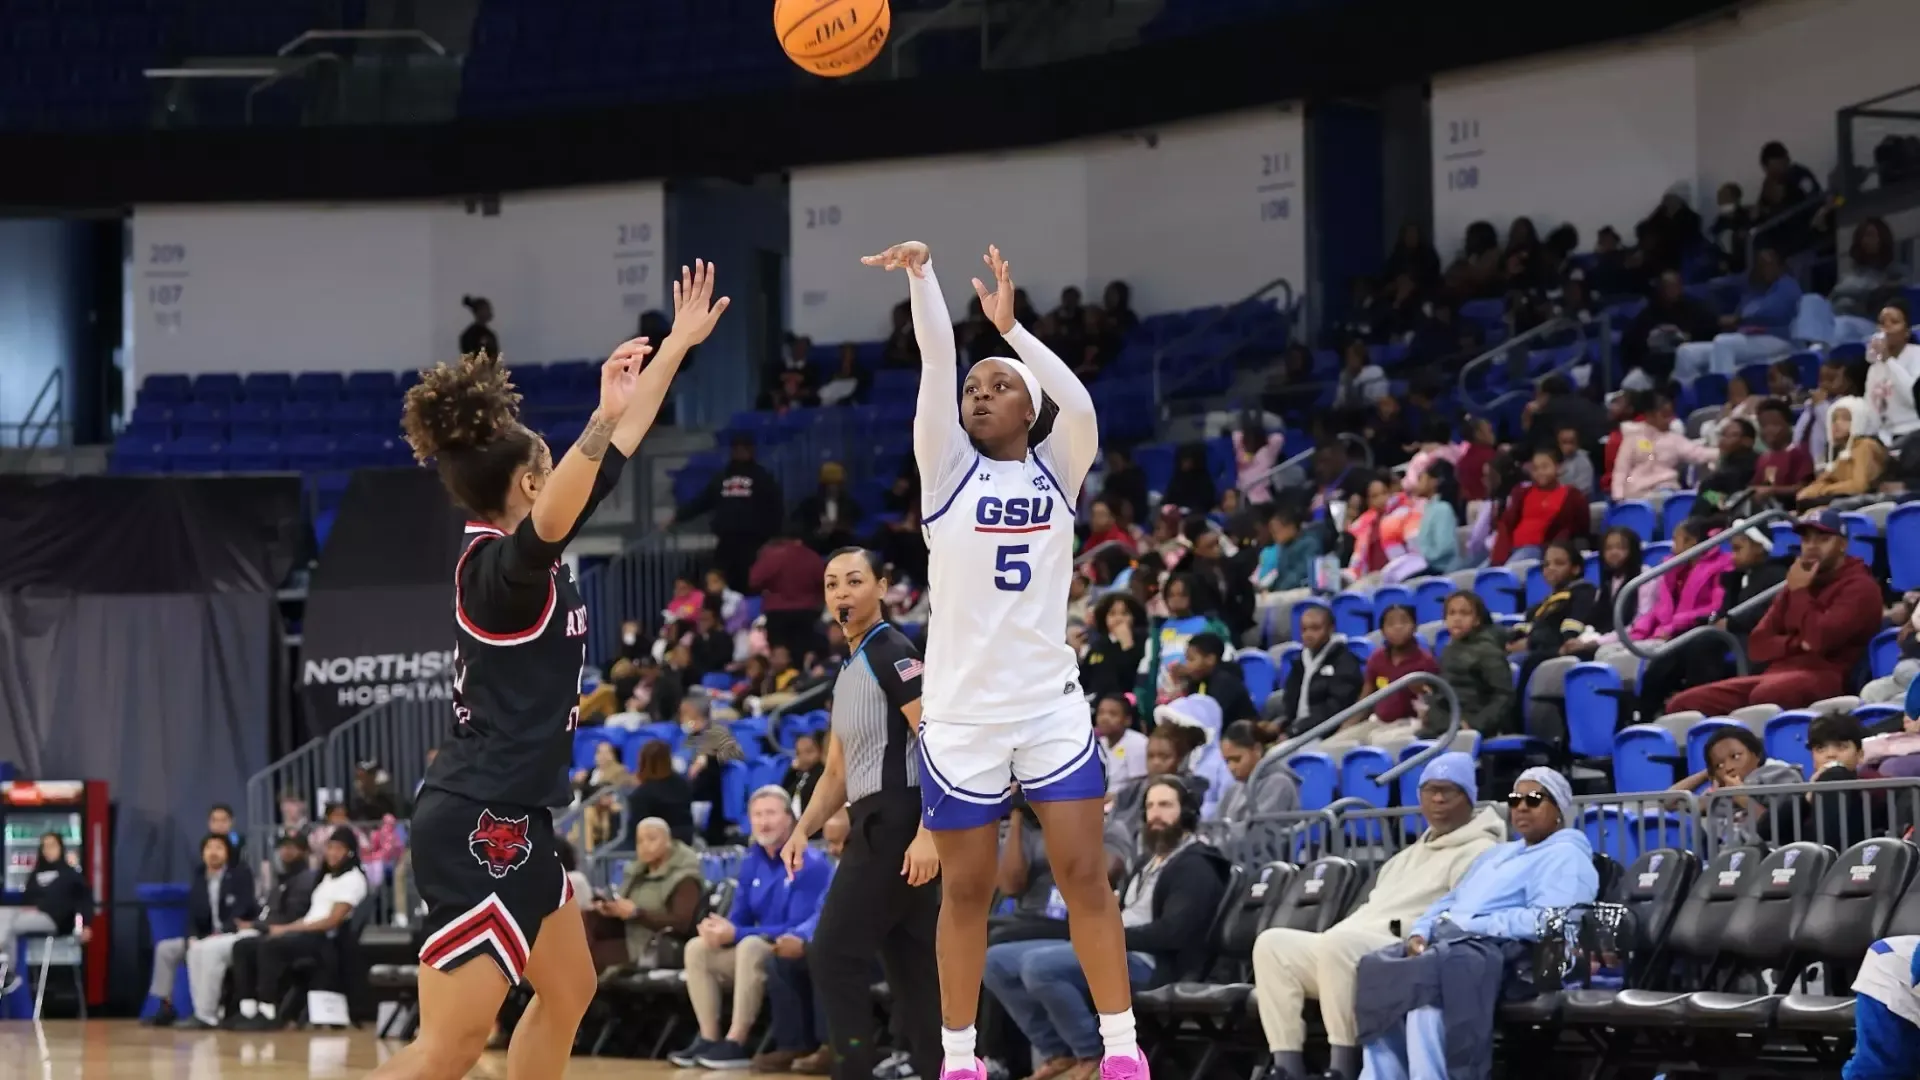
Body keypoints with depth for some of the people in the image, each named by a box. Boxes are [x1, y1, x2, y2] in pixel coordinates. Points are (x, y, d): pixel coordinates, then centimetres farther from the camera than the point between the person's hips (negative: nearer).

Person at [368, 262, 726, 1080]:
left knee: (567, 994, 22)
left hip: (507, 821, 11)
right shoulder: (498, 566, -16)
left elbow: (616, 452, 20)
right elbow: (551, 520, -42)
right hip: (480, 828, -11)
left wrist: (678, 345, 24)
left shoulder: (516, 551, 10)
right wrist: (602, 419, -55)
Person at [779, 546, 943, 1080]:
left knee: (834, 952, -10)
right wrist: (803, 830, 11)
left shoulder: (893, 653, -9)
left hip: (897, 823, -9)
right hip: (878, 826, 9)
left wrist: (927, 833, -24)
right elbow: (838, 771, 25)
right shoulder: (849, 669, 19)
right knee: (912, 968, 8)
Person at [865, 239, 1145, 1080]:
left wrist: (1009, 326, -16)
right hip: (961, 710, 0)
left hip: (1051, 703, 0)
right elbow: (937, 362, -9)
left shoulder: (1057, 470, 7)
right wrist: (920, 274, -20)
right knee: (965, 890, 5)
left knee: (1084, 875, -3)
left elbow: (1079, 404, -14)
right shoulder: (947, 469, 5)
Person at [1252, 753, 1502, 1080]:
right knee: (1273, 943, -13)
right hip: (1353, 947, 9)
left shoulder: (1479, 853, 3)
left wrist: (1404, 932, -18)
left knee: (1338, 944, -38)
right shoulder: (1407, 857, 33)